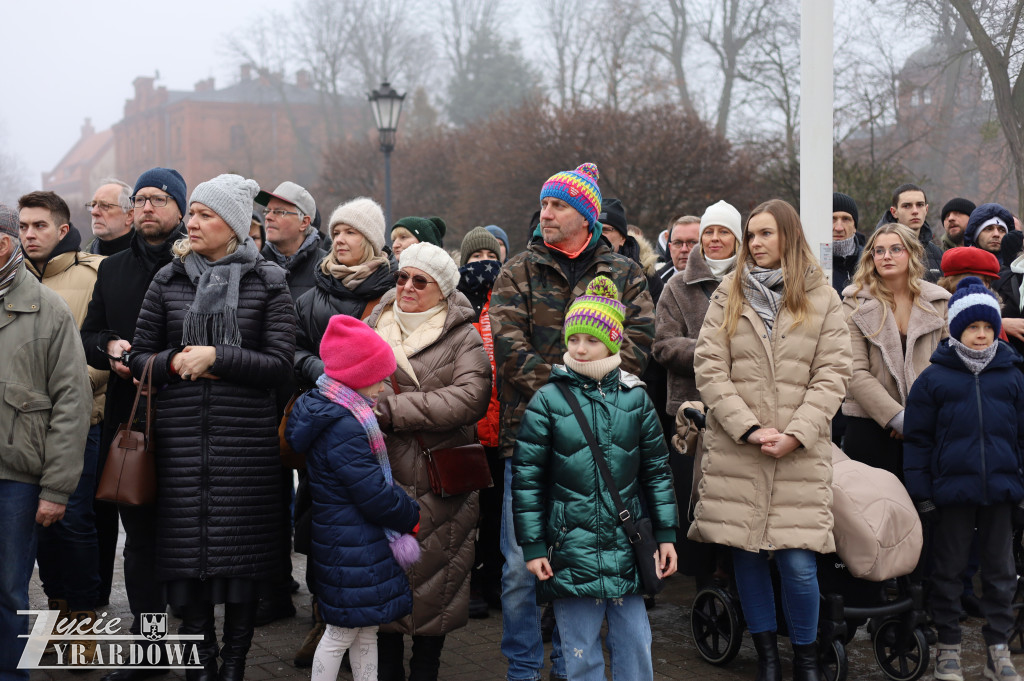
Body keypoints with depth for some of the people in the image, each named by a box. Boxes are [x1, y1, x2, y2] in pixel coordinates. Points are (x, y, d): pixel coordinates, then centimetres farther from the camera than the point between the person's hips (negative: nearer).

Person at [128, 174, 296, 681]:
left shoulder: (267, 283, 1)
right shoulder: (169, 280, 8)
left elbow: (280, 363, -5)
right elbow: (139, 358, 11)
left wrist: (216, 357, -14)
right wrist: (176, 361, -9)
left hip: (244, 436, -2)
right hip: (181, 434, 2)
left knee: (241, 543, 2)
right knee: (186, 542, 1)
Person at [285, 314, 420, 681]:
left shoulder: (330, 413, 10)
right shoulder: (344, 428, -23)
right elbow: (374, 493, -22)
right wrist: (411, 515, -6)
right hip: (352, 547, -11)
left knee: (367, 629, 18)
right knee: (342, 632, 1)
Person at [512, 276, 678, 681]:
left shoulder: (635, 398, 4)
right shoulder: (548, 400, -3)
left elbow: (657, 470, 10)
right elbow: (526, 477, -1)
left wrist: (665, 535, 9)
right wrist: (532, 546, -4)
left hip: (627, 549, 2)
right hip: (571, 549, -2)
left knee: (635, 645, 7)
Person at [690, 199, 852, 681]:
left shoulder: (823, 300, 7)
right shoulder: (728, 296, 9)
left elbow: (832, 375, 1)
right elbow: (710, 370, 1)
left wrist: (796, 434, -11)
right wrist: (750, 429, -10)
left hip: (800, 453, -1)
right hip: (736, 448, 2)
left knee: (798, 563, -7)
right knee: (746, 555, 4)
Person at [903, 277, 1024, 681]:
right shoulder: (934, 378, -1)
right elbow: (918, 439, 0)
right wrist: (920, 492, -4)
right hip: (952, 491, -2)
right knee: (949, 569, 8)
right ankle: (947, 647, 19)